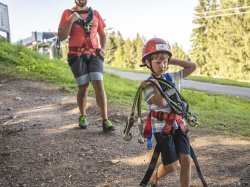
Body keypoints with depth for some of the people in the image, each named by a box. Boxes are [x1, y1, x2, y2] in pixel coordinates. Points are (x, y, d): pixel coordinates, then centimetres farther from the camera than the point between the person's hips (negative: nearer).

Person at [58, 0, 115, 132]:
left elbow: (102, 34, 20)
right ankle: (83, 117, 22)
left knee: (99, 84, -11)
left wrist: (103, 49, 5)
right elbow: (61, 37, -3)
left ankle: (105, 121, -13)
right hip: (77, 56, -2)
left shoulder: (95, 13, 13)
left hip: (94, 55, 2)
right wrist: (71, 21, -14)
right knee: (83, 87, 0)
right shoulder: (68, 13, 4)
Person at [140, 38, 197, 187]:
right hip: (162, 127, -5)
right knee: (171, 165, 1)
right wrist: (155, 84, -21)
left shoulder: (173, 77, 3)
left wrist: (172, 61, -1)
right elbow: (162, 103, -24)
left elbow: (193, 66, 5)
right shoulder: (148, 85, -12)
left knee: (186, 161, -3)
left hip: (179, 124, 5)